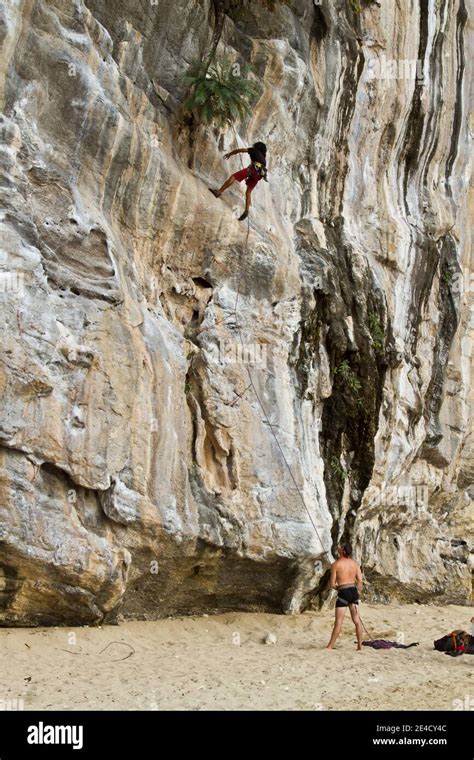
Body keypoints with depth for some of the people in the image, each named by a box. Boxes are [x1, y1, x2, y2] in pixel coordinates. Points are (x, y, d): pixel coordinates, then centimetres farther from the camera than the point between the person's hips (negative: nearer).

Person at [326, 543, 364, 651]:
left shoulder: (335, 564, -9)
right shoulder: (354, 563, 5)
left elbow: (332, 584, -6)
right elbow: (360, 581, 5)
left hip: (343, 592, -5)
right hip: (354, 592, 5)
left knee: (338, 622, -3)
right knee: (357, 620, 12)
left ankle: (330, 646, 0)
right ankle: (360, 645, 17)